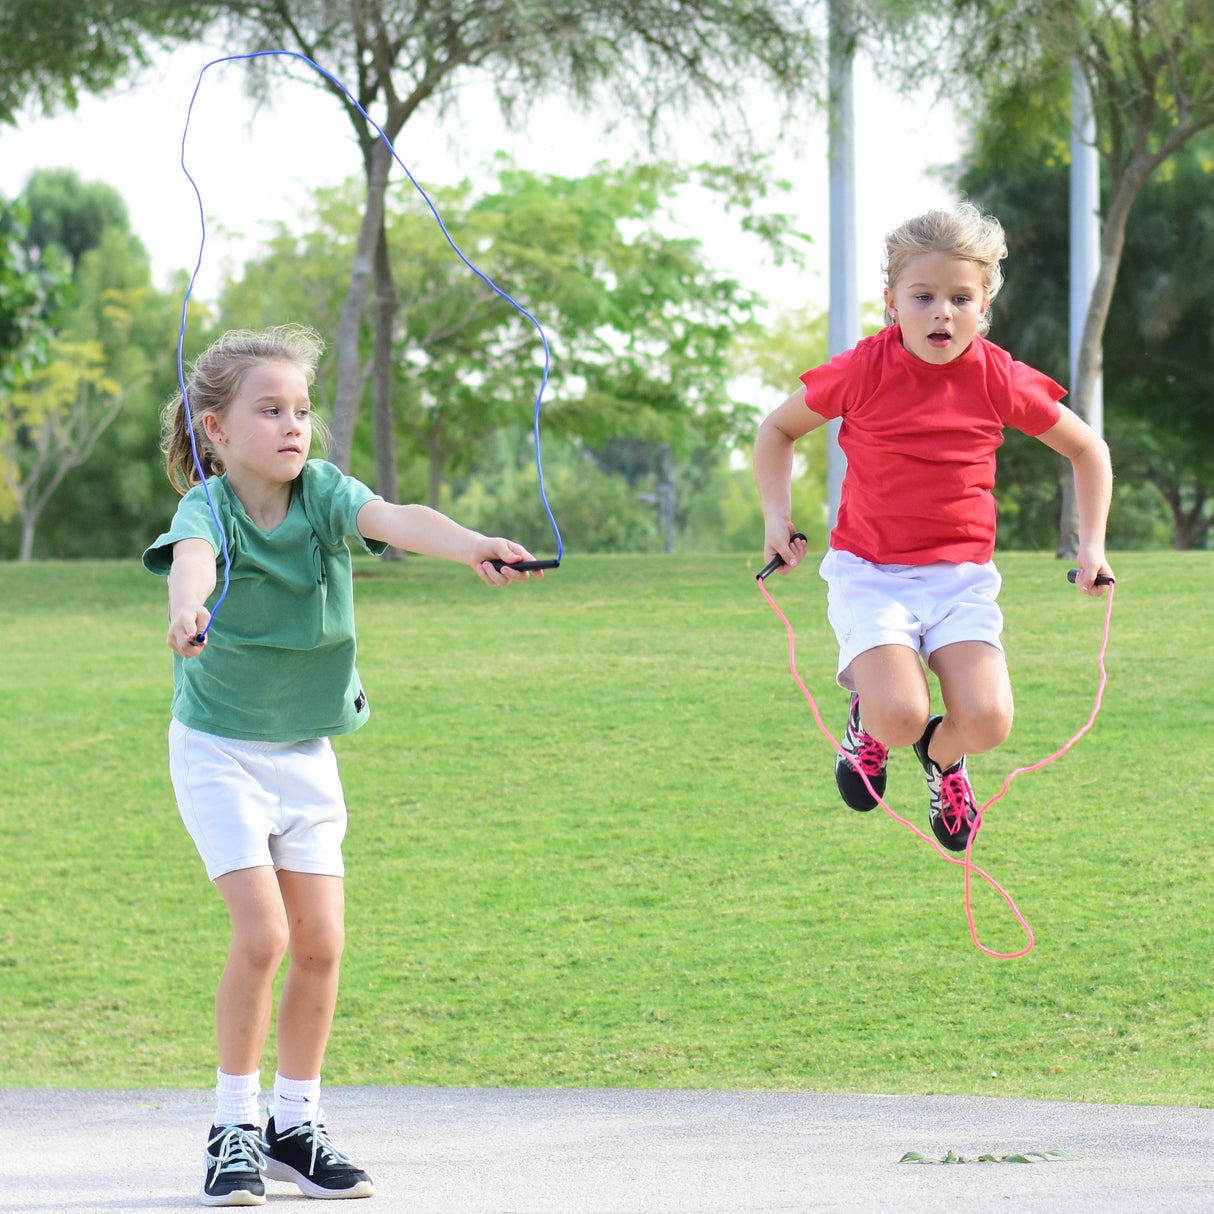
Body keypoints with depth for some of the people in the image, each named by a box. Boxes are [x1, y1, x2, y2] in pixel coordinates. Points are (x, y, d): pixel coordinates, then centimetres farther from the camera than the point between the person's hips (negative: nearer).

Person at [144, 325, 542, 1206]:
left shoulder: (324, 493, -11)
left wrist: (472, 547, -53)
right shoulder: (208, 507, -19)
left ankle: (296, 1123, 18)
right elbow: (192, 556, -43)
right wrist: (187, 609, -67)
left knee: (321, 943, 2)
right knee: (263, 934, -15)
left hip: (307, 751, 4)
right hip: (219, 747, -4)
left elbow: (398, 521, -31)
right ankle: (235, 1127, 1)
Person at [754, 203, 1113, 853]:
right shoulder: (862, 372, -10)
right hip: (869, 572, -2)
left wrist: (1091, 545, 4)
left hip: (961, 573, 2)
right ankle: (867, 718, 15)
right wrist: (777, 518, -3)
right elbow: (778, 429, 8)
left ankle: (942, 753, 19)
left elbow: (1088, 450, 10)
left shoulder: (1001, 381, -7)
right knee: (901, 715, -25)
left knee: (987, 720, -20)